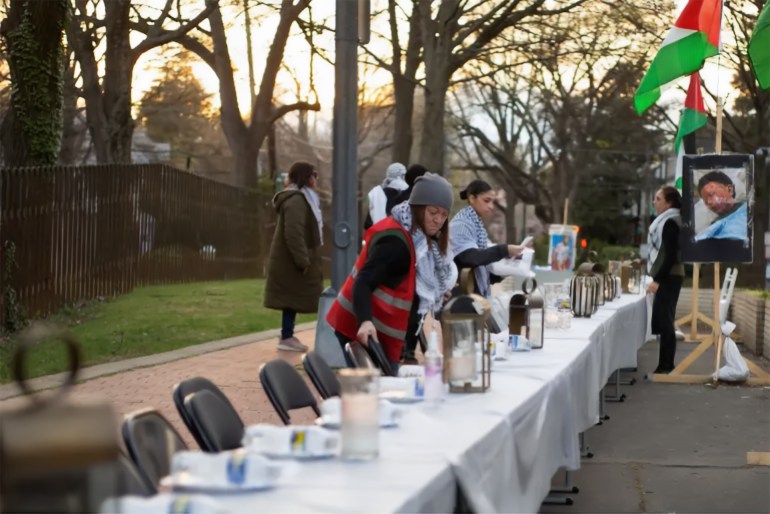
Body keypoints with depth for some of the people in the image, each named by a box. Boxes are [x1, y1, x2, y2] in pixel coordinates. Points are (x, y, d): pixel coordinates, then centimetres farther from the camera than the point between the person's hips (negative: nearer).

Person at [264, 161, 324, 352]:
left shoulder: (302, 198, 17)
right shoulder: (295, 200, -17)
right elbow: (293, 234, -25)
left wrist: (305, 259, 21)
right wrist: (302, 260, -24)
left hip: (292, 259, 10)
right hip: (292, 261, -10)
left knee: (294, 297, 10)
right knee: (293, 297, -7)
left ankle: (288, 336, 13)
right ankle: (286, 338, -4)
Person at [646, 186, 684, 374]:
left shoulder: (670, 223, -14)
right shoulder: (667, 221, 16)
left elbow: (670, 255, -20)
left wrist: (657, 280, -21)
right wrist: (657, 278, 20)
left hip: (667, 278, -10)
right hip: (668, 277, 10)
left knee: (664, 322, -9)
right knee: (663, 323, 10)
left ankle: (666, 367, -7)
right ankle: (665, 366, 13)